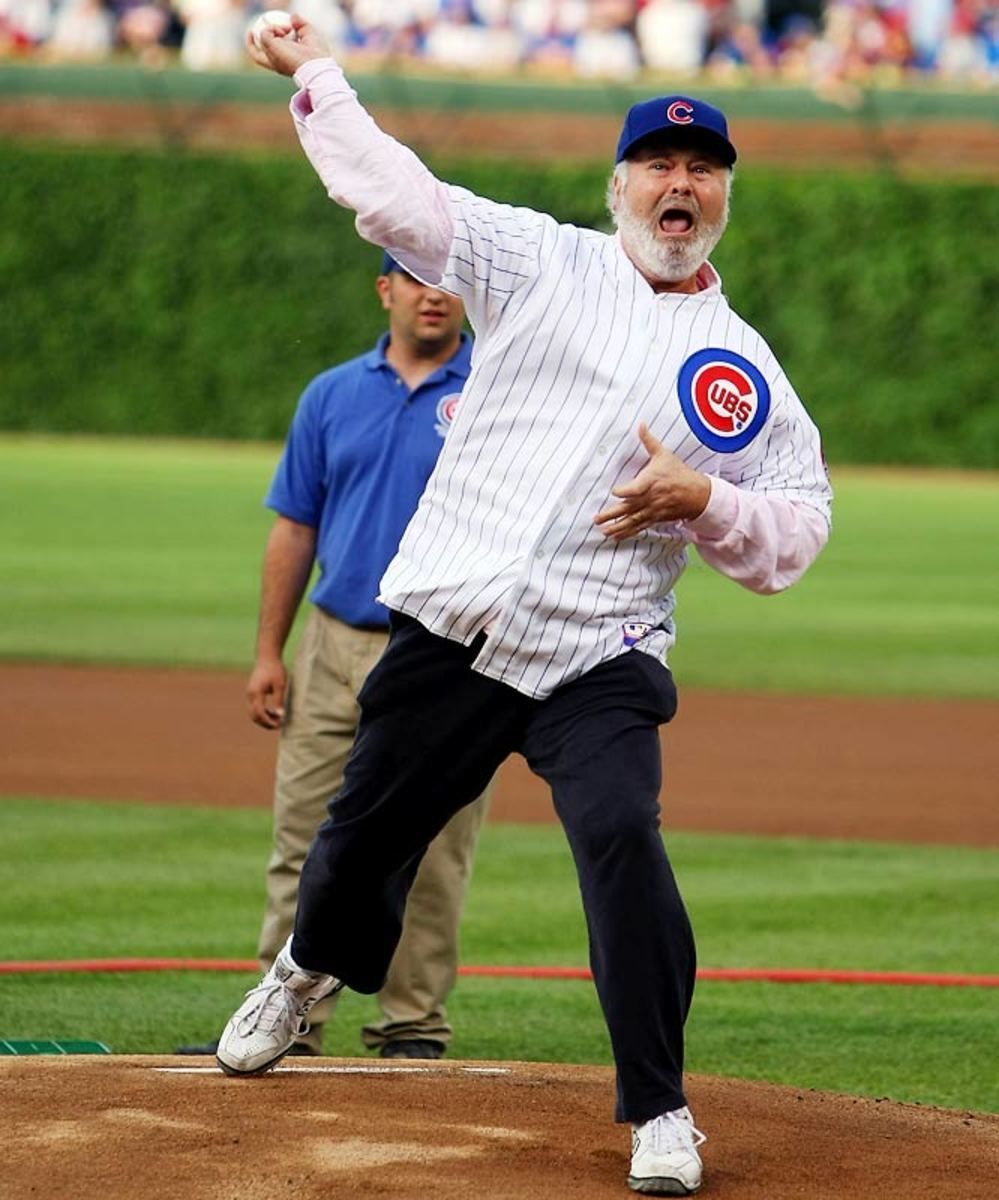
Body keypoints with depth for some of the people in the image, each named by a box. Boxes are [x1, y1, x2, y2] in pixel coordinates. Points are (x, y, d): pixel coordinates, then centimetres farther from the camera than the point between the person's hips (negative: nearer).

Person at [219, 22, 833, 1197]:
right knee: (367, 825, 12)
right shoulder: (545, 263, 8)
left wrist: (707, 504, -8)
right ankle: (311, 968, 48)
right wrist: (314, 73, 3)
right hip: (449, 631, 1)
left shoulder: (745, 369, 10)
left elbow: (800, 526, 10)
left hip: (598, 661, -1)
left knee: (623, 839, -22)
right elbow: (394, 193, 4)